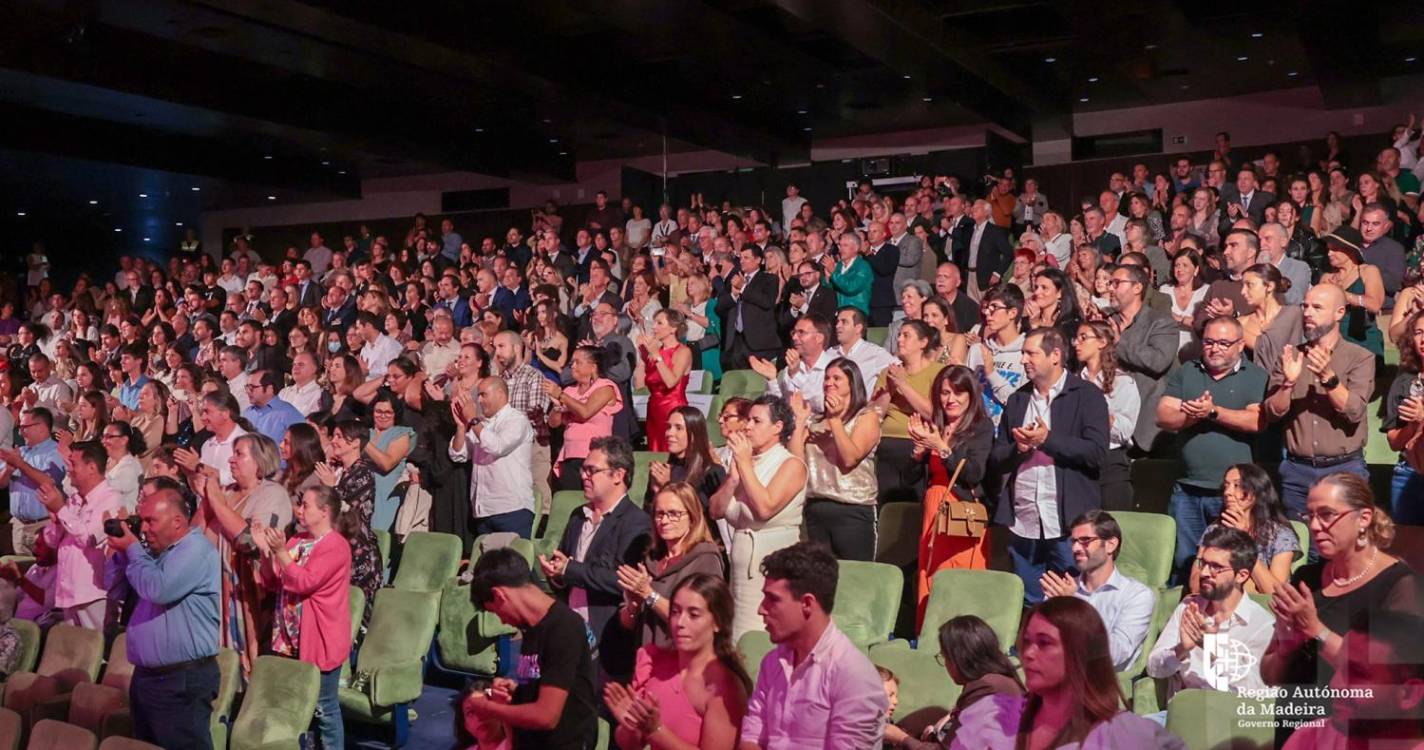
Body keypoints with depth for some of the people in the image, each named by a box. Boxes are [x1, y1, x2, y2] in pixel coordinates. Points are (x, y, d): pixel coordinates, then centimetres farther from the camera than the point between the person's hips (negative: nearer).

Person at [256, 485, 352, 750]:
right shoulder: (296, 541, 9)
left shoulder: (336, 546, -15)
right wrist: (265, 552, -5)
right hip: (291, 636, 8)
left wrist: (280, 551, -27)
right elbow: (272, 582, 10)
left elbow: (305, 582, -23)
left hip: (320, 638, -8)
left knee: (323, 707, 2)